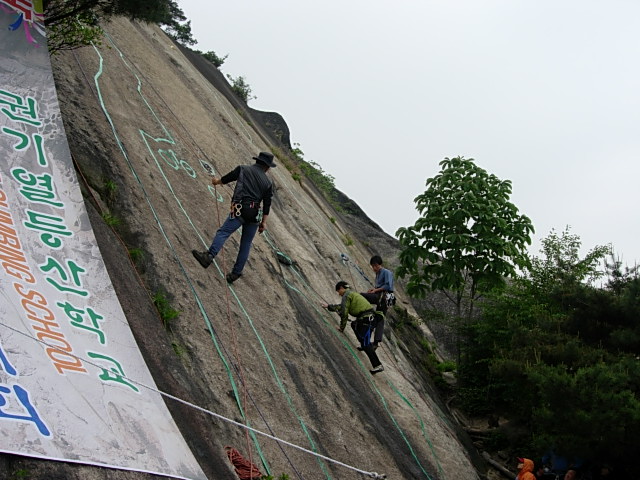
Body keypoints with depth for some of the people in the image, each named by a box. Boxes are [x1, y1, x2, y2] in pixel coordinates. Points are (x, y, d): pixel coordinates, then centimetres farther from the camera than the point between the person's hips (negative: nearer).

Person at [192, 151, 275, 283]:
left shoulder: (243, 169, 9)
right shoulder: (268, 182, 15)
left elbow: (225, 179, 21)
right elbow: (267, 204, 14)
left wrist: (217, 181, 43)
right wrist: (264, 222, 21)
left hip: (240, 210, -3)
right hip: (255, 214, 3)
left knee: (223, 232, -16)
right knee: (246, 244, 12)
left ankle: (209, 256, -39)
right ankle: (236, 273, 13)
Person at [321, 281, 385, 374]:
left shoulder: (346, 295, -1)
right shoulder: (352, 293, 29)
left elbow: (344, 312, -6)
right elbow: (341, 307, 42)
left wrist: (342, 327, 3)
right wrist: (328, 306, 51)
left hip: (366, 318, -10)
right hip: (370, 316, 10)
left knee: (366, 344, -12)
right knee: (354, 324, 33)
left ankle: (378, 365, -18)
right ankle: (369, 345, 22)